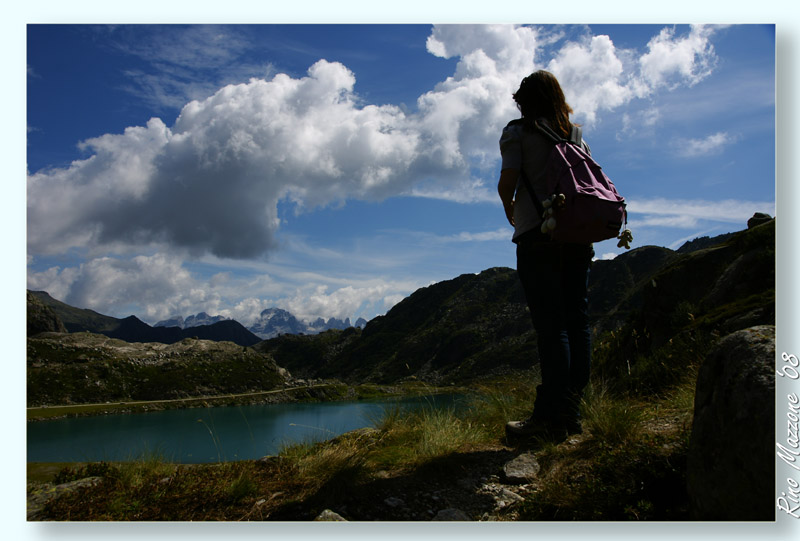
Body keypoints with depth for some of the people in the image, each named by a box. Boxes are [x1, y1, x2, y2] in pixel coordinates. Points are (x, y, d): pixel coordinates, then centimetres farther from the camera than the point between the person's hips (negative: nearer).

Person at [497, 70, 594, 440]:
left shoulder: (517, 132, 2)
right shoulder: (574, 134, 19)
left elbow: (508, 180, -9)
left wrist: (509, 209, 9)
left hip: (537, 235, -5)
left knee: (550, 325, -9)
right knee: (576, 321, 5)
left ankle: (551, 417, -8)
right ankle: (571, 413, 9)